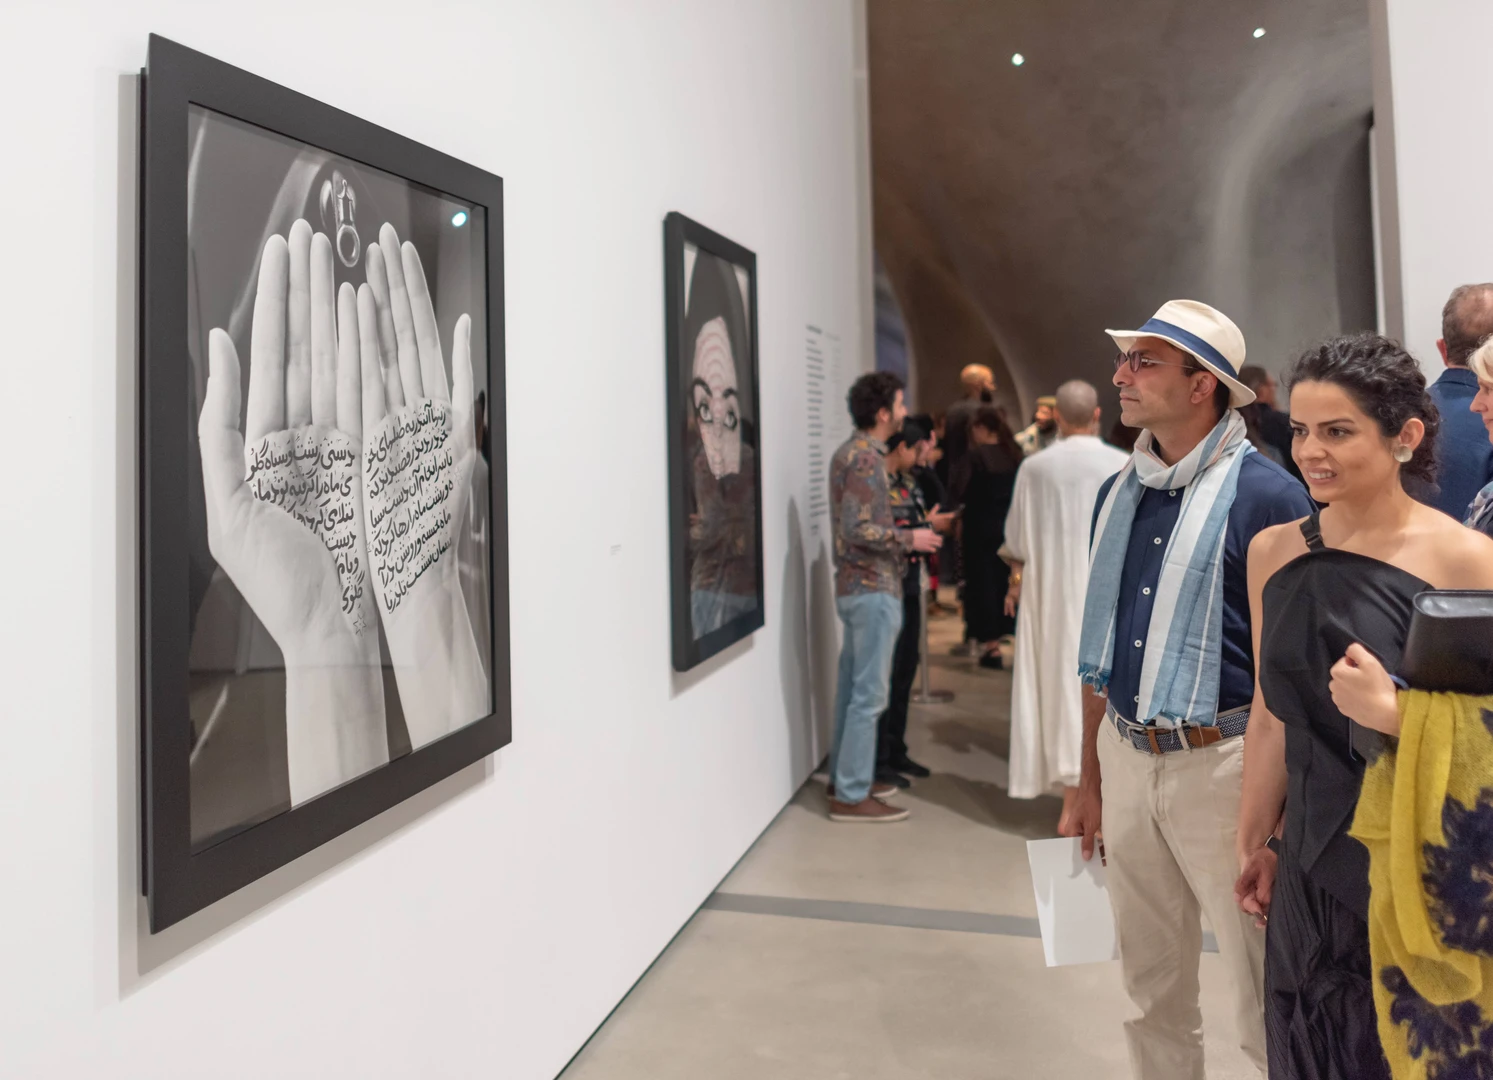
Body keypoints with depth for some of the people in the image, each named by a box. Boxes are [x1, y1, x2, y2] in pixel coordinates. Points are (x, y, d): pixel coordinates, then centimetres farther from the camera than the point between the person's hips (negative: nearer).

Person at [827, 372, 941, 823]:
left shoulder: (850, 451, 14)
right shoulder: (866, 458, -17)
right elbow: (857, 528, -24)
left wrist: (898, 540, 17)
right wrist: (908, 539, -14)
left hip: (855, 584, 10)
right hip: (873, 589, -10)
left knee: (852, 688, 15)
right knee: (868, 694, -4)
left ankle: (844, 778, 24)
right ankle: (852, 796, 2)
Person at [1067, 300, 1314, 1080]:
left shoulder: (1266, 496, -12)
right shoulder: (1117, 494, 7)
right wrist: (1089, 779, 14)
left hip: (1220, 763, -6)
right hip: (1125, 759, 6)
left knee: (1264, 999, 8)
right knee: (1151, 989, 19)